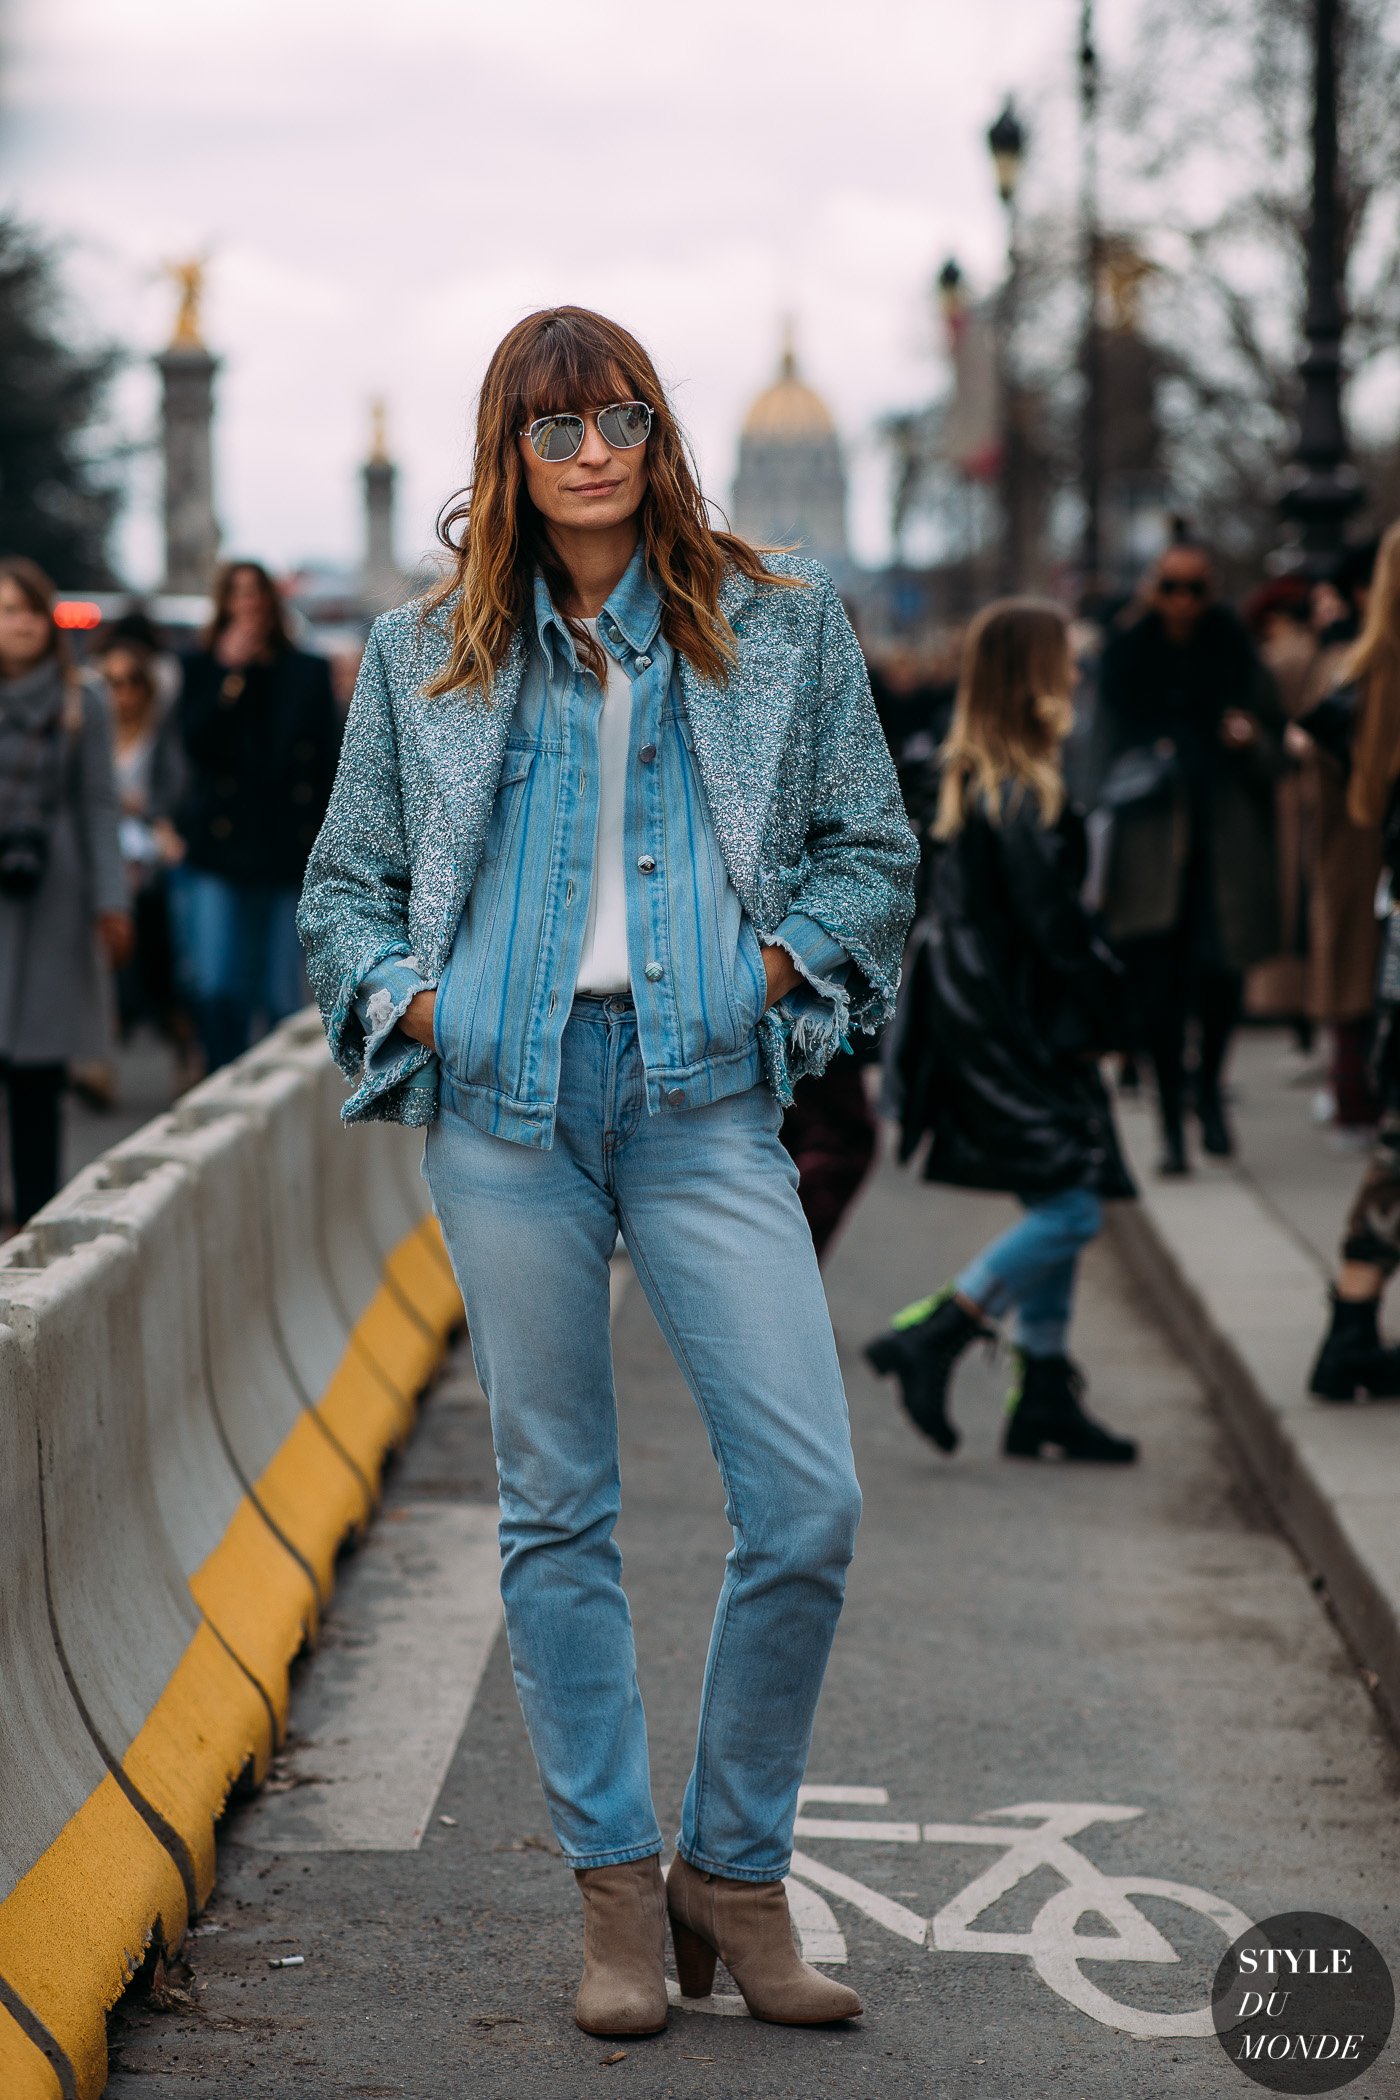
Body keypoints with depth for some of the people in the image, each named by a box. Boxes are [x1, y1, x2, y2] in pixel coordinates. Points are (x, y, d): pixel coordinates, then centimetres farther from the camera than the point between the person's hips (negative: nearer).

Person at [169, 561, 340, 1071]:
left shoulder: (308, 674, 10)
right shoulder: (203, 670, 9)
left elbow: (329, 764, 8)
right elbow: (195, 744, -7)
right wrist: (231, 674, -12)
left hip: (287, 856, 0)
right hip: (218, 854, 0)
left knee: (282, 999, 1)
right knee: (217, 992, -9)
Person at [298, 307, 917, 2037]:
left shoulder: (780, 625, 10)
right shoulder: (424, 655, 11)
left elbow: (871, 845, 14)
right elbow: (344, 880, 16)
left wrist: (783, 959, -2)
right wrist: (402, 998, -1)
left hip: (703, 1097, 0)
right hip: (504, 1105, 1)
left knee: (808, 1500, -9)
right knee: (555, 1506, 5)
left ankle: (734, 1873, 9)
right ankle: (615, 1891, 16)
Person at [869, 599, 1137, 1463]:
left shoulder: (970, 777, 13)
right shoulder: (1023, 792, -17)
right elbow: (1049, 917, -18)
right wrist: (1100, 1005, -4)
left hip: (989, 1024, 10)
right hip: (1010, 1029, -10)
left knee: (1058, 1209, 12)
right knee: (1072, 1207, -9)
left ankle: (1046, 1399, 15)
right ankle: (930, 1338, -5)